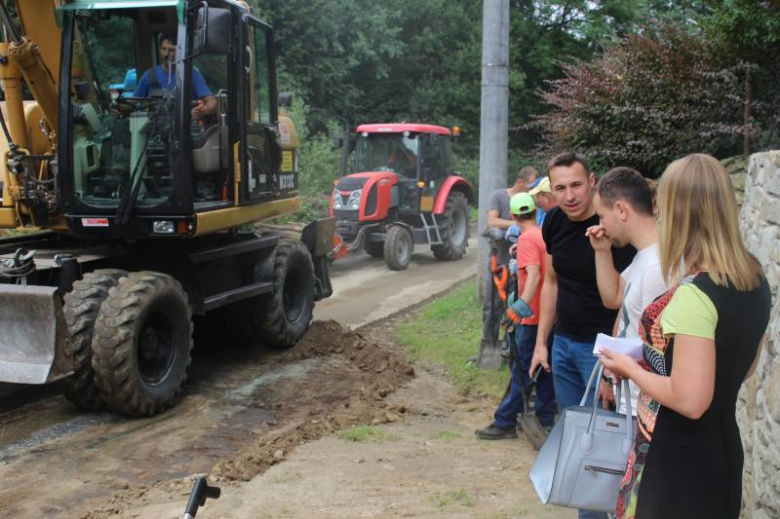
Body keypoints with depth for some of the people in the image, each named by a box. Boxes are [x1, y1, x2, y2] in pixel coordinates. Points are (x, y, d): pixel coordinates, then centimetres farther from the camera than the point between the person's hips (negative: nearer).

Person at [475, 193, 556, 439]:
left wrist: (521, 307, -38)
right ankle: (544, 419, 18)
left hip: (533, 317, -8)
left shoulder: (526, 239, -16)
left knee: (521, 370, -3)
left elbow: (534, 275, -29)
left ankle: (505, 423, 3)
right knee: (544, 368, 12)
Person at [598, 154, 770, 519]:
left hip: (679, 458, -8)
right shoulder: (754, 280, 1)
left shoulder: (692, 295, -26)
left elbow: (689, 400, -27)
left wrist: (630, 368, -11)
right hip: (721, 447, 8)